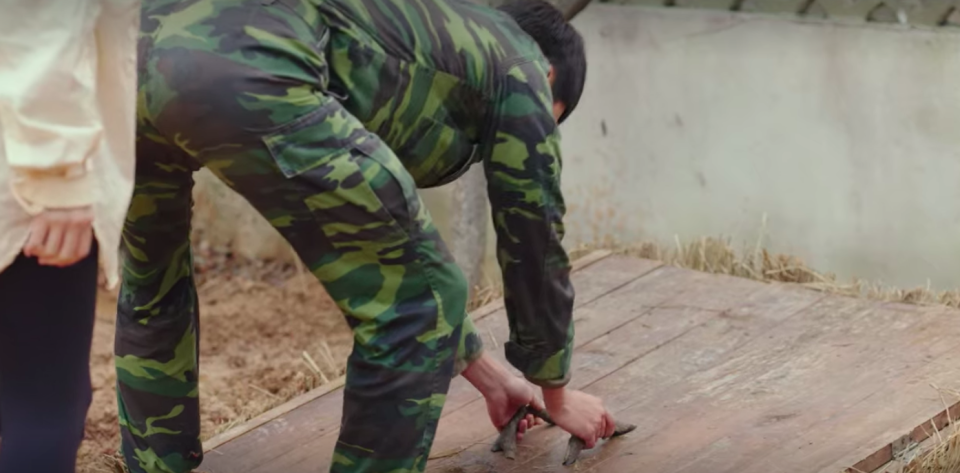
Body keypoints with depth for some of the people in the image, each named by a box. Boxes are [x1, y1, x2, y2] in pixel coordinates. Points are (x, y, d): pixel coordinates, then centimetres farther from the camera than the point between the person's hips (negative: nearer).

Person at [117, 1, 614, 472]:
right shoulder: (517, 69, 24)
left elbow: (392, 245, 49)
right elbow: (533, 246, 28)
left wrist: (488, 377, 57)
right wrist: (557, 394, 44)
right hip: (247, 70, -8)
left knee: (151, 283, 36)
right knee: (414, 297, 10)